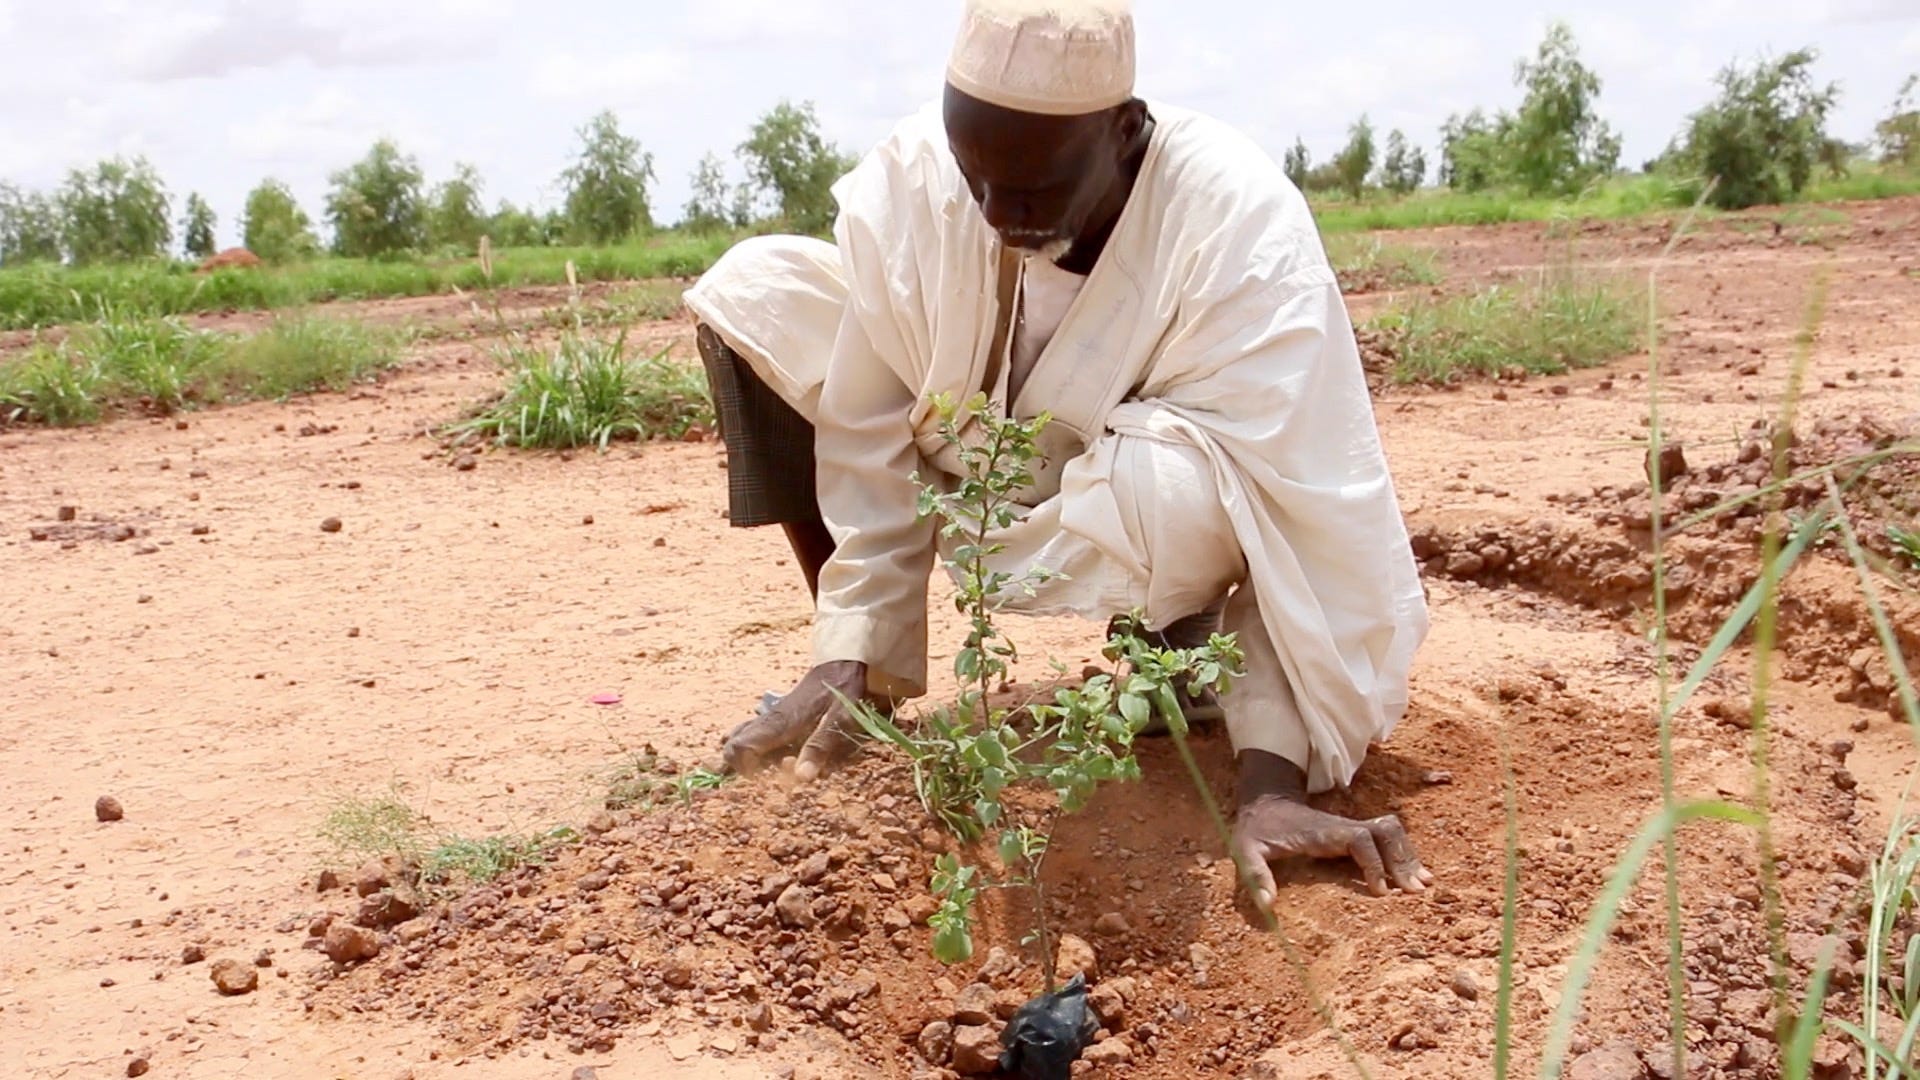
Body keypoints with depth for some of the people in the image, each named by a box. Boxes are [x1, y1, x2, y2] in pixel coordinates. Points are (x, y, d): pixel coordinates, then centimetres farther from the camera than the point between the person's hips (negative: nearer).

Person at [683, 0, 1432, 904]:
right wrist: (852, 662, -19)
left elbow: (1315, 520, -35)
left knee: (1175, 485, -43)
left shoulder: (1242, 231, -34)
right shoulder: (907, 185, -23)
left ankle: (1180, 658, -4)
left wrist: (1273, 781, -41)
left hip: (1144, 504, -4)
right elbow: (870, 447, -15)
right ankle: (844, 659, -2)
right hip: (983, 476, 4)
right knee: (752, 294, -11)